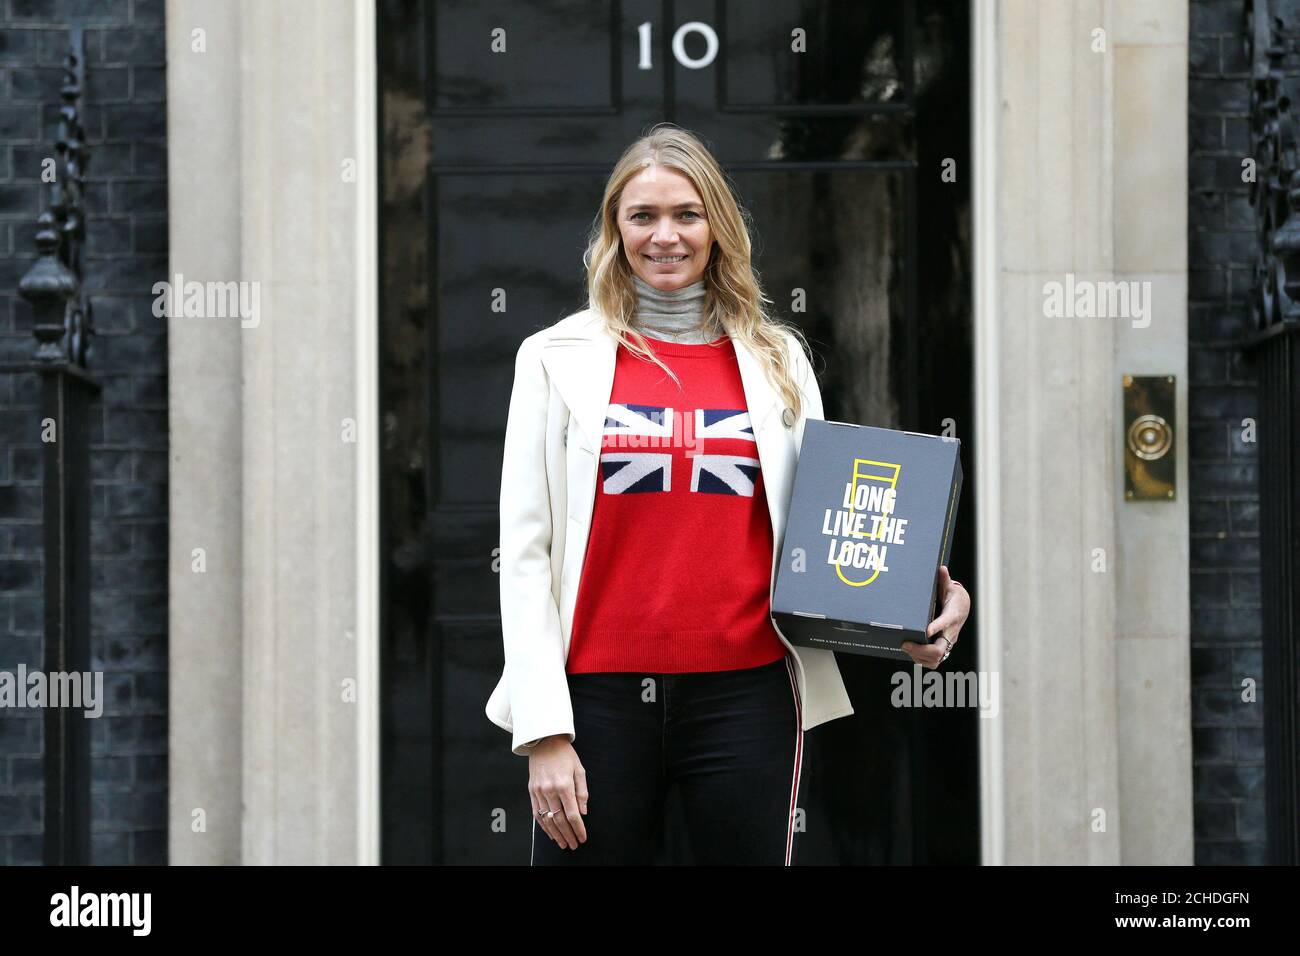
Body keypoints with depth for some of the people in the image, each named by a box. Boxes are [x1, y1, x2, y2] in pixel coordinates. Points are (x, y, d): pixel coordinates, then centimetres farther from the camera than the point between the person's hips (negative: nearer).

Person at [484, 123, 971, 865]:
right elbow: (525, 549, 1)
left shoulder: (778, 360, 10)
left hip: (746, 693, 1)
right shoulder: (558, 358, 5)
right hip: (600, 694, -1)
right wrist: (543, 731, -7)